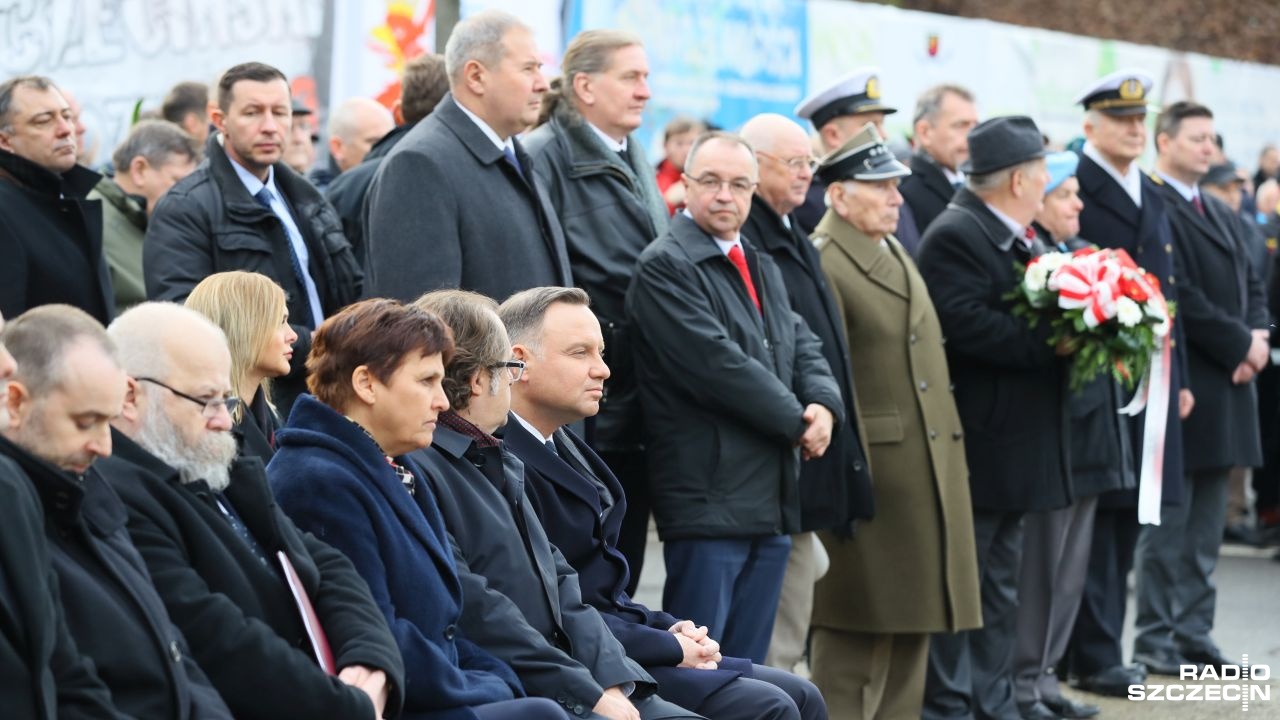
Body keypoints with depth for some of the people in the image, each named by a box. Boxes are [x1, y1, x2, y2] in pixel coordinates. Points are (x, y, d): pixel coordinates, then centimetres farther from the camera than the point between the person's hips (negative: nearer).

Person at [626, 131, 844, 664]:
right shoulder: (664, 267, -9)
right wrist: (797, 421, -10)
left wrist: (824, 405, -5)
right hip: (708, 496, -8)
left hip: (771, 498, 8)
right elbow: (716, 362, -17)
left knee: (748, 669, 11)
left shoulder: (763, 269, 21)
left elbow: (803, 346, 17)